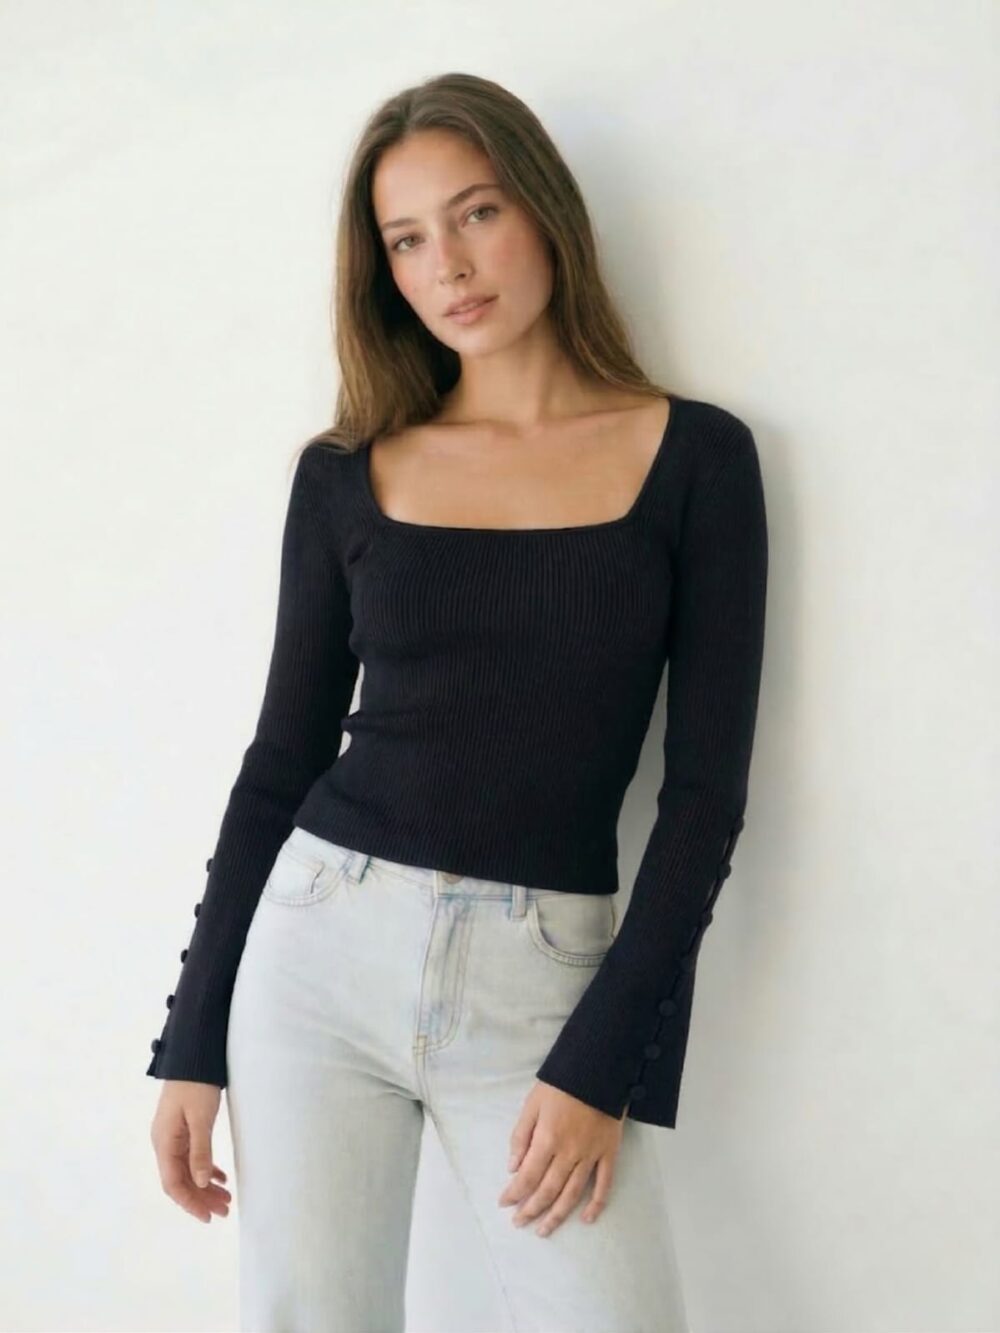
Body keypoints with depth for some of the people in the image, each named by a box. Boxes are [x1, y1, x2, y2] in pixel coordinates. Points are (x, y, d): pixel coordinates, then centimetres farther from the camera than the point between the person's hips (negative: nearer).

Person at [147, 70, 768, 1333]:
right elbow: (283, 758, 8)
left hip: (546, 980, -1)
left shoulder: (695, 457, 0)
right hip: (324, 944, 2)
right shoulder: (346, 473, 4)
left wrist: (603, 1059, -9)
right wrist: (194, 1041, 6)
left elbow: (707, 784, -3)